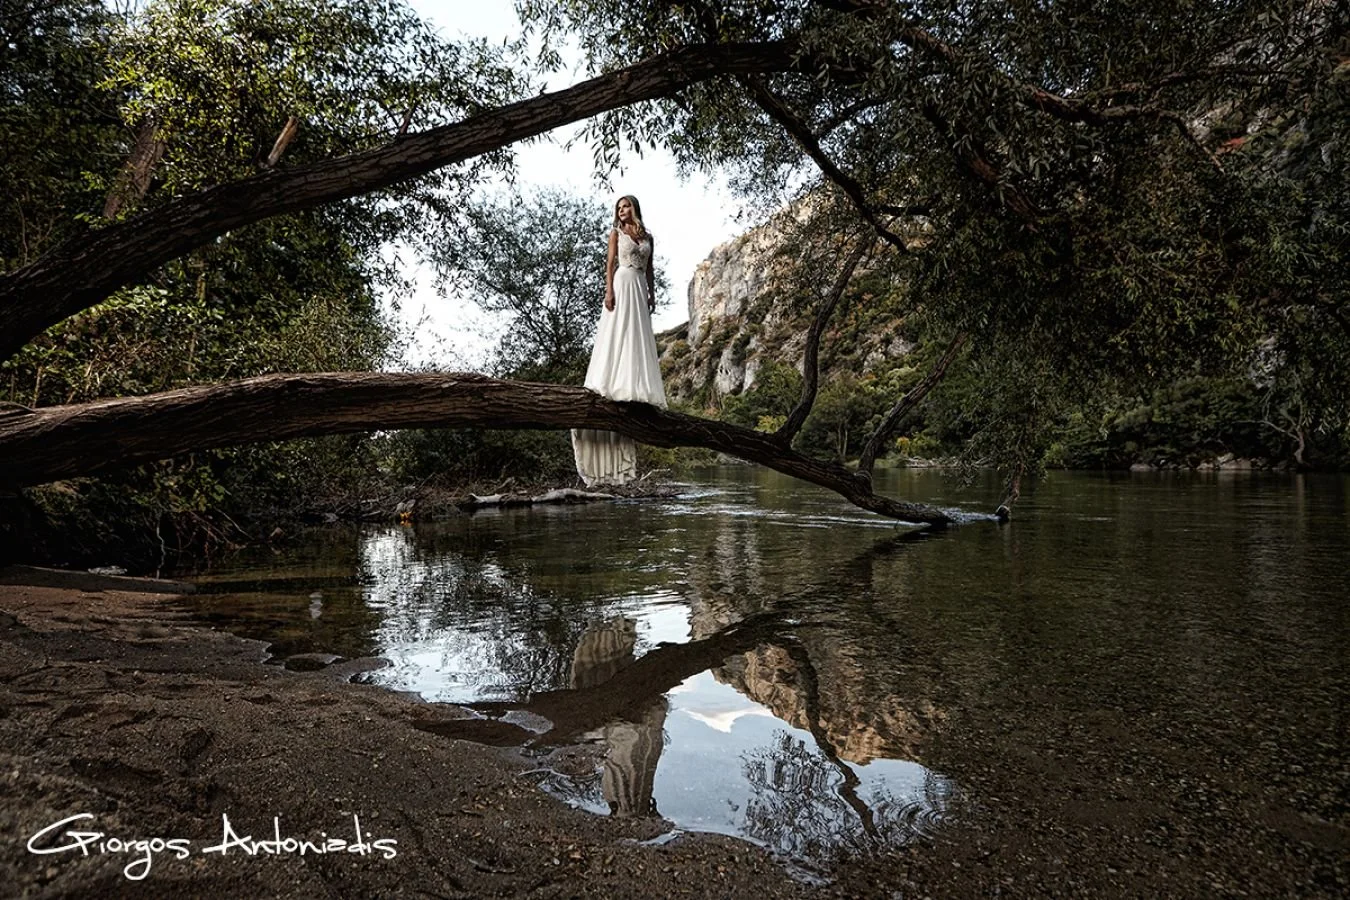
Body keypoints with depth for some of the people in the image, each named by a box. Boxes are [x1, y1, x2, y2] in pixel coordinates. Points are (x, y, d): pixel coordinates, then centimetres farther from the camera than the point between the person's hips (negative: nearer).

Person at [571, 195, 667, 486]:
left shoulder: (648, 237, 18)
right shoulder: (616, 233, 7)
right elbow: (610, 262, -1)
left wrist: (652, 295, 11)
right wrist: (609, 290, -12)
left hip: (639, 287, 4)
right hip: (621, 283, -4)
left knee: (640, 338, 0)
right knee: (617, 334, -11)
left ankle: (637, 388, 1)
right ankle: (613, 385, -12)